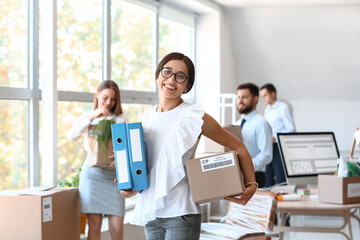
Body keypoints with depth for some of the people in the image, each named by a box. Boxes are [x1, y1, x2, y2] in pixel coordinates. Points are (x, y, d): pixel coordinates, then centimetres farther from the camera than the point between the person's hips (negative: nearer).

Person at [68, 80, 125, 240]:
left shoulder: (120, 119, 12)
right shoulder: (87, 117, 14)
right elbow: (72, 136, -4)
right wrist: (92, 117, -15)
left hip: (114, 174, 0)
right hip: (93, 172, 0)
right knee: (94, 226, -4)